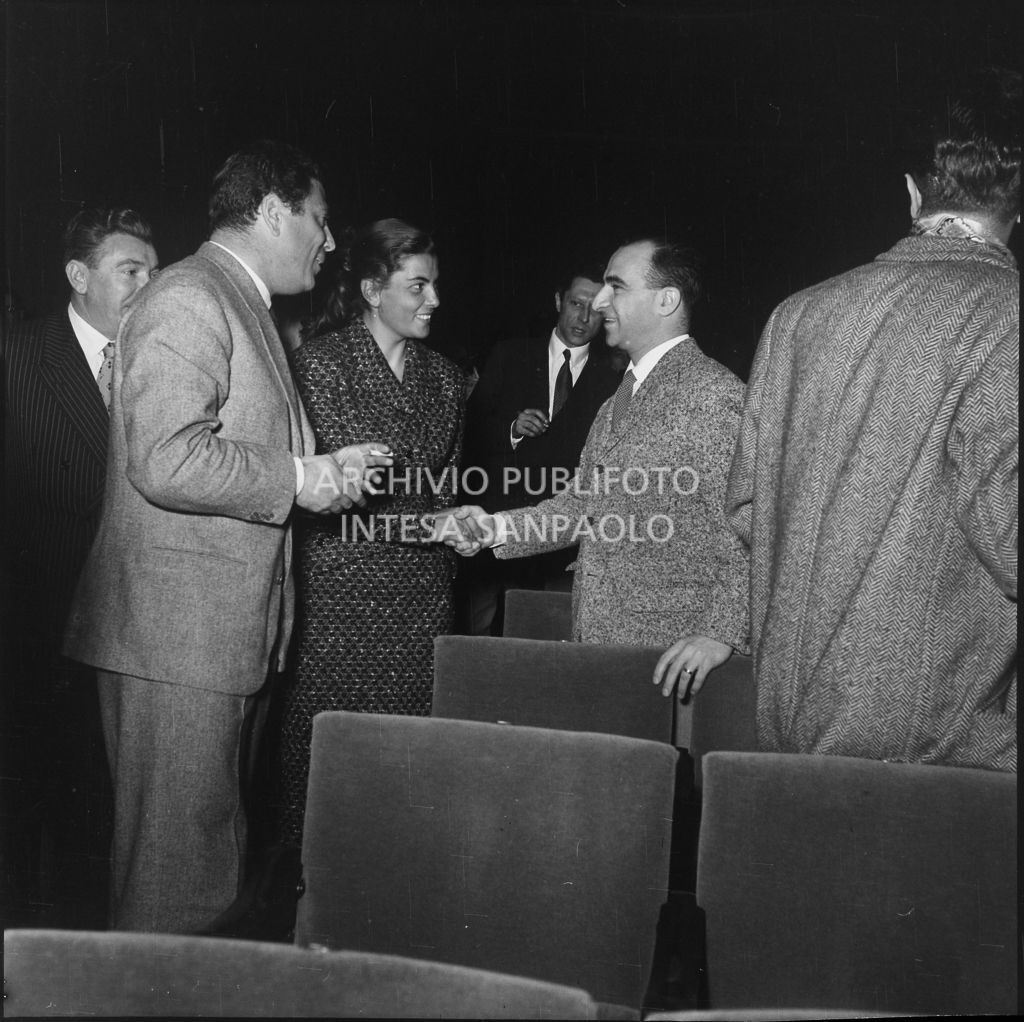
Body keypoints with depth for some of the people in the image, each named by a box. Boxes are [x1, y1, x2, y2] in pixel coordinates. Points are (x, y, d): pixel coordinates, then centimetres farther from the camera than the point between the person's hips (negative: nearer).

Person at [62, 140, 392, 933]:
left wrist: (321, 469, 9)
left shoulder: (245, 307, 20)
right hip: (178, 634, -10)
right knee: (175, 858, 0)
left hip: (234, 629, 10)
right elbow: (166, 461, -25)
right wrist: (297, 479, -16)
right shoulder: (188, 301, -13)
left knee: (216, 839, 17)